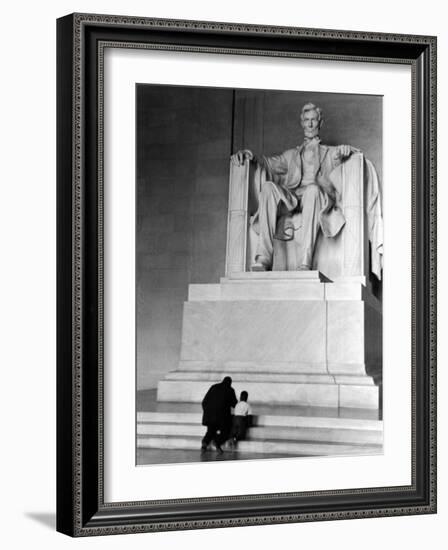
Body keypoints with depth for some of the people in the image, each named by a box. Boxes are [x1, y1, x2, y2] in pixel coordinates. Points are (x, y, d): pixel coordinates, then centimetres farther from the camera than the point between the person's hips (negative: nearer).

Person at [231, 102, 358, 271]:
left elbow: (356, 153, 11)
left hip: (320, 197, -2)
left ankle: (306, 262, -49)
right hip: (291, 197, 2)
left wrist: (345, 149, -14)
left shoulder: (330, 153, 29)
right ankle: (263, 258, -42)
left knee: (312, 189, -40)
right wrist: (250, 155, 0)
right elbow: (270, 163, 21)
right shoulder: (292, 154, 36)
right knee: (268, 186, -32)